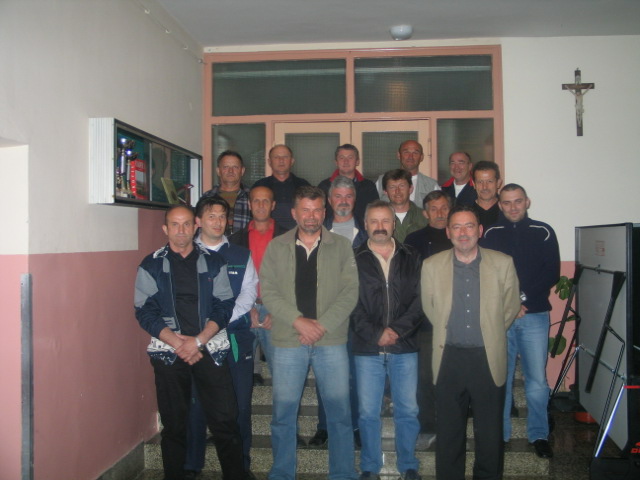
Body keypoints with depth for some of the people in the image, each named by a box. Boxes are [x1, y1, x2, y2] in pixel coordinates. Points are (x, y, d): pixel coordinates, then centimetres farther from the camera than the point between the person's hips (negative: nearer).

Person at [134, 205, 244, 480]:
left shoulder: (213, 262, 7)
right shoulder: (151, 265, 5)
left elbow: (224, 307, 2)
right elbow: (145, 313, -1)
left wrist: (198, 340, -11)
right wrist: (178, 343, -12)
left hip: (208, 350, 0)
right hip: (168, 353, 0)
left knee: (225, 420, -3)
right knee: (174, 424, 8)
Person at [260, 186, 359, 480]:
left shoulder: (341, 246, 5)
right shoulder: (276, 247, 6)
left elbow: (350, 292, -1)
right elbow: (268, 291, 0)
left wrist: (322, 325, -11)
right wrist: (298, 321, -12)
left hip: (331, 340, 0)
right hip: (288, 341, 1)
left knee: (340, 411, 5)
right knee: (283, 412, 7)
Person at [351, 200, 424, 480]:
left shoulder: (411, 258, 8)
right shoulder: (354, 260, 3)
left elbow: (420, 299, 1)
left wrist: (397, 329, -10)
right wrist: (375, 334, -11)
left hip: (405, 346, 1)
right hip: (367, 348, -1)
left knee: (408, 410, 7)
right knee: (368, 412, 6)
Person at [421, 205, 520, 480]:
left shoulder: (502, 264, -1)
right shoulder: (431, 266, 0)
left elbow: (511, 306, 9)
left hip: (488, 358, 0)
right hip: (449, 357, 1)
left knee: (490, 433, 9)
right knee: (448, 432, 10)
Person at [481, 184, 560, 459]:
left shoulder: (543, 233, 7)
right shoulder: (491, 235, 8)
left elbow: (552, 273, 1)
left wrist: (524, 298, -11)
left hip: (535, 315, 0)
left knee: (537, 379, 1)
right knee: (500, 377, 5)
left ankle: (539, 435, 17)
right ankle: (500, 434, 18)